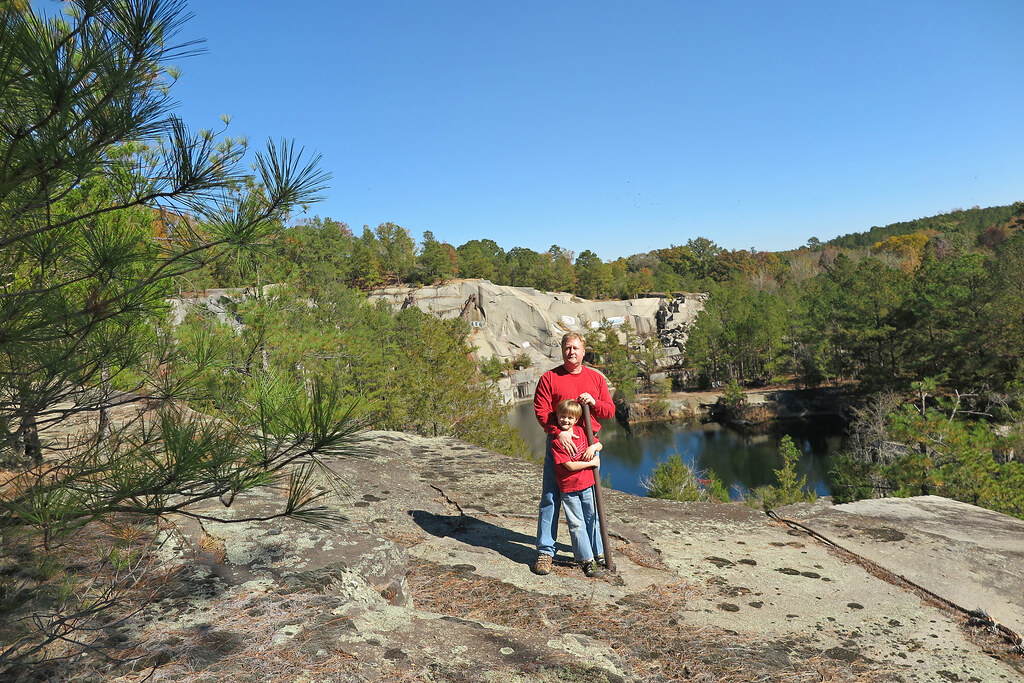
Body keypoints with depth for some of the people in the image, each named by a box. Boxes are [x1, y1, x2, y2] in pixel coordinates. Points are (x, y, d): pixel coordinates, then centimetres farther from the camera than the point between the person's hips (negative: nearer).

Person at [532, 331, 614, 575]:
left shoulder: (596, 378, 11)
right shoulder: (549, 378, 1)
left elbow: (610, 410, 11)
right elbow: (541, 411, -6)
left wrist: (594, 403, -10)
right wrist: (558, 432, -20)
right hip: (558, 442, -2)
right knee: (550, 497, -2)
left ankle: (596, 548, 23)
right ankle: (545, 551, 6)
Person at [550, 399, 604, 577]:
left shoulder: (581, 431, 2)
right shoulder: (556, 440, -14)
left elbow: (599, 445, 14)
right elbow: (569, 465, -18)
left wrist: (593, 447, -10)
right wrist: (592, 463, -11)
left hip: (587, 484, 5)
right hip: (568, 489, -5)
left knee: (592, 519, 13)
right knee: (577, 524, 1)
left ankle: (597, 554, 26)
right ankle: (587, 560, 8)